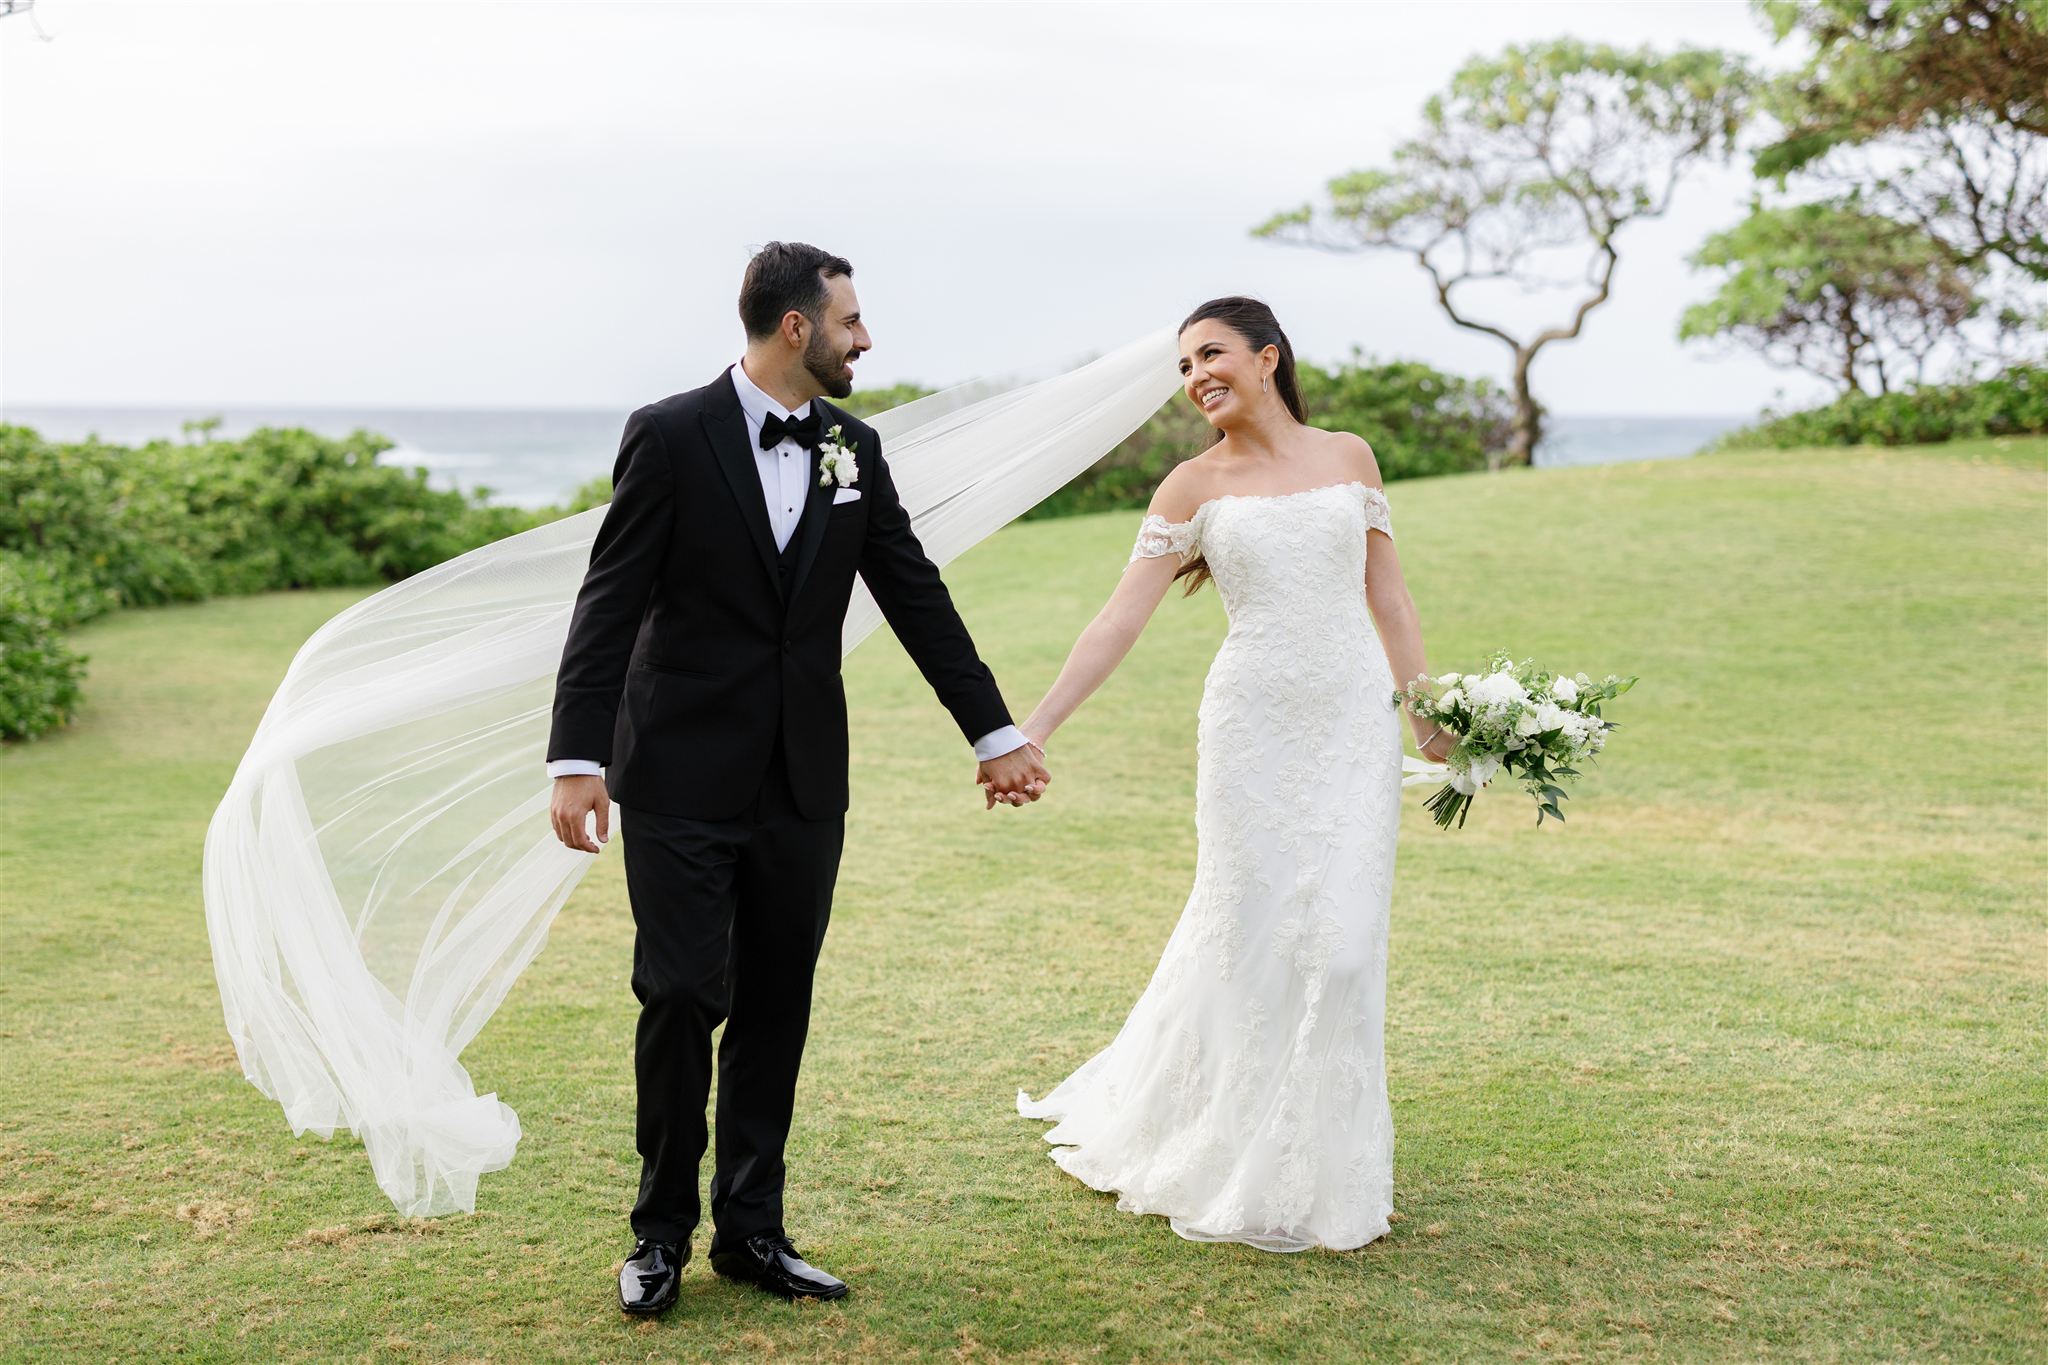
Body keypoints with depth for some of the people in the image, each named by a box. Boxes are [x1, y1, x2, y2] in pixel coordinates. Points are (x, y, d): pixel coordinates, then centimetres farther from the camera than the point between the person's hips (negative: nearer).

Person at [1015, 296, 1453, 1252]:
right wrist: (1033, 729, -8)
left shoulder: (1348, 456, 9)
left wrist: (1431, 714, 6)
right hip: (1254, 726, -1)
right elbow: (1119, 620, -1)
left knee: (1342, 941, -2)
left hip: (1355, 721, 1)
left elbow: (1388, 600, 12)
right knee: (1248, 934, 3)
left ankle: (1316, 1166, 15)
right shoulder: (1193, 486, 4)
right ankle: (1228, 1164, 22)